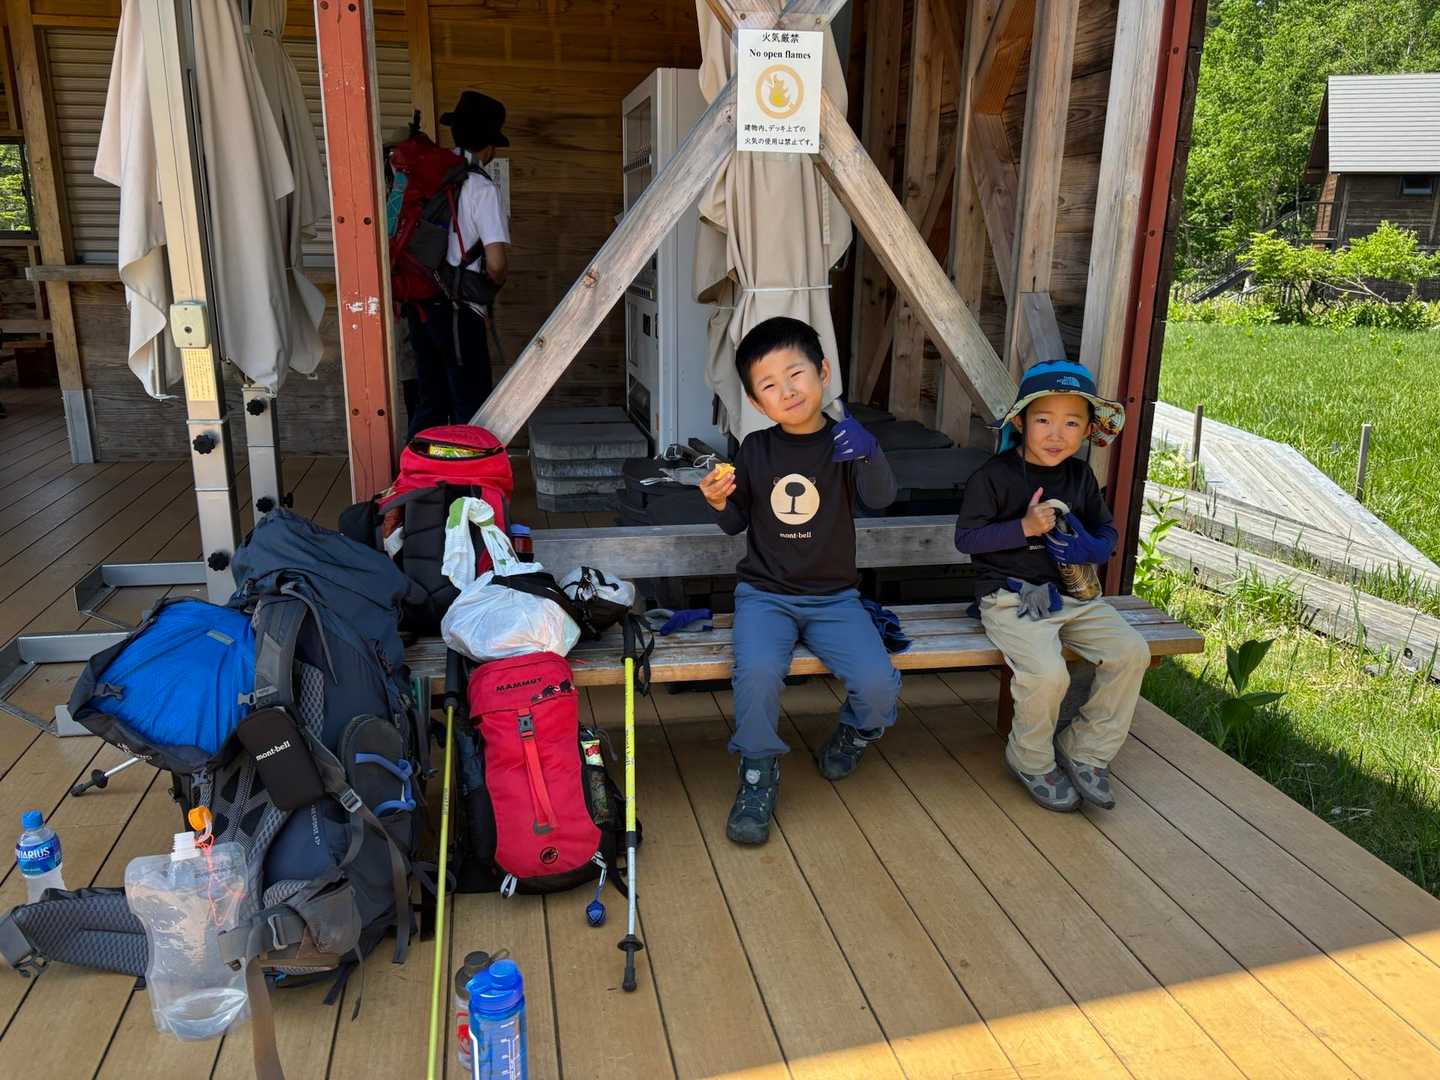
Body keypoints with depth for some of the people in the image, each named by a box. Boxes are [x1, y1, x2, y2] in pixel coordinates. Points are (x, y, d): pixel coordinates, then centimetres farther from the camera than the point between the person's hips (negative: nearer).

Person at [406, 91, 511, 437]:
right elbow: (496, 264, -18)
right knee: (470, 408, 2)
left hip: (420, 304, 7)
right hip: (457, 312, -7)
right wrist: (494, 281, 3)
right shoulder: (480, 187, -12)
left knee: (429, 402, 16)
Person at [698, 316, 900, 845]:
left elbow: (882, 498, -20)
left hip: (833, 597, 0)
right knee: (758, 672, -30)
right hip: (765, 594, 0)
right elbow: (737, 524, 12)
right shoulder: (756, 449, 2)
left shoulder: (844, 443, -2)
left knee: (879, 685, -20)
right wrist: (720, 503, -11)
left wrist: (867, 453, -41)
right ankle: (758, 772, -5)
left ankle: (853, 734, 16)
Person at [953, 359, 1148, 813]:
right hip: (1012, 597, -6)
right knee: (1047, 673, -28)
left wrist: (1088, 547, -10)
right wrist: (1024, 527, -21)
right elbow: (966, 537, -9)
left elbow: (1107, 534, 16)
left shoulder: (1080, 477, 8)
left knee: (1132, 652, -12)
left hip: (1073, 594, 6)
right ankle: (1031, 761, 2)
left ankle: (1086, 752, 7)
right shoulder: (994, 475, -9)